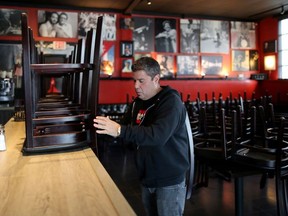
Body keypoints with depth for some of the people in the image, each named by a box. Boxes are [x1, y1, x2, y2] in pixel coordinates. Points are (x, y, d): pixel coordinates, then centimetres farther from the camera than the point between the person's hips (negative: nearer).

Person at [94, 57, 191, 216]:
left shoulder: (171, 102, -18)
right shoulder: (138, 102, 6)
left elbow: (158, 135, -34)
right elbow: (125, 129, 11)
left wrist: (119, 130, -39)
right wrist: (106, 127, -7)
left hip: (169, 181, -7)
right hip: (147, 179, 7)